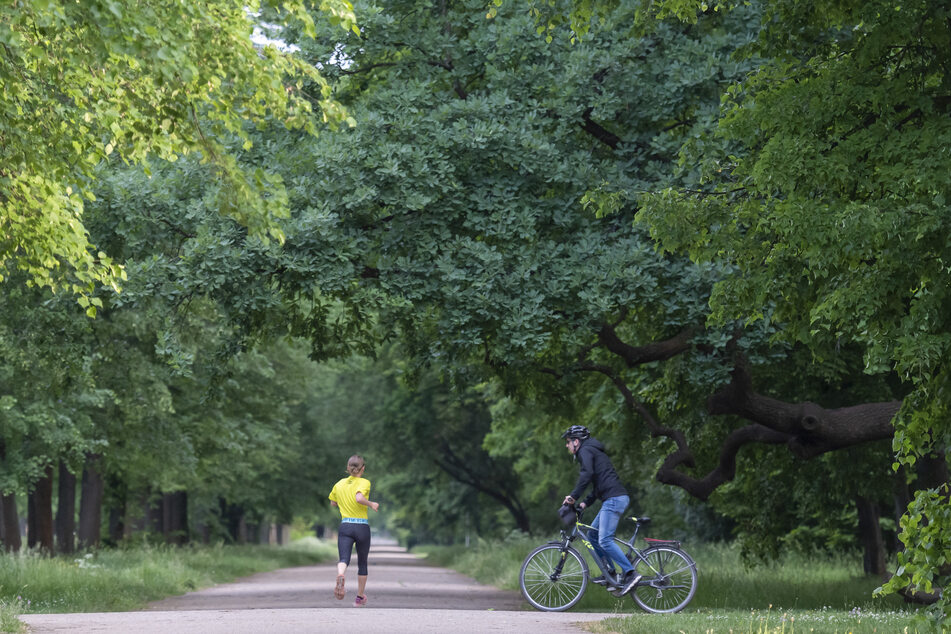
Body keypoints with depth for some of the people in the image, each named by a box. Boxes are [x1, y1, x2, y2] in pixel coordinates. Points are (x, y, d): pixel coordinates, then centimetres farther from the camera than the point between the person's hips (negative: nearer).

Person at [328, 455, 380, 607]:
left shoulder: (340, 483, 10)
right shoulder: (364, 482, -5)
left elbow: (333, 503, 25)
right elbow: (359, 498, -25)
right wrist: (371, 504, -9)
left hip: (345, 526, 2)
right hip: (362, 526, -2)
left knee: (343, 559, -12)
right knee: (362, 563, 15)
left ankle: (340, 576, -47)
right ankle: (360, 597, 26)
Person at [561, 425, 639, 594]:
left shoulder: (585, 451, -3)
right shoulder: (594, 451, 28)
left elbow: (587, 473, -22)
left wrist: (574, 495, -20)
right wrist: (585, 503, 23)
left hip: (614, 499, -10)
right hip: (616, 499, 10)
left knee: (604, 540, -14)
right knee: (593, 534, 15)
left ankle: (630, 574, -17)